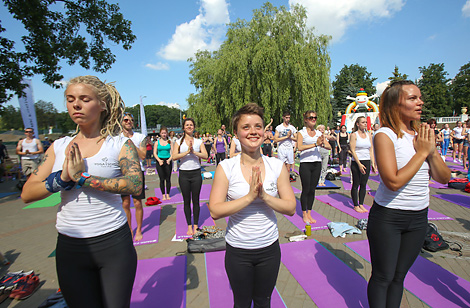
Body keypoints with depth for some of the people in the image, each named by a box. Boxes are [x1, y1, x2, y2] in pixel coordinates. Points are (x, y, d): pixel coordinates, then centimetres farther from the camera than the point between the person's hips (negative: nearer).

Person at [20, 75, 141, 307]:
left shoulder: (120, 144, -7)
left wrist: (82, 177, -21)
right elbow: (27, 194, 3)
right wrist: (63, 178, -16)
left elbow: (135, 185, -22)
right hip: (70, 246, 4)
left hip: (113, 244, -3)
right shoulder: (59, 147, 5)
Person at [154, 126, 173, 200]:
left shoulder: (169, 142, 2)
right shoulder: (157, 142, 3)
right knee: (162, 179, 4)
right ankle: (163, 195, 13)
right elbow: (154, 153, 2)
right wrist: (159, 160, -12)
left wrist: (169, 159, -14)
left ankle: (168, 194, 15)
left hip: (168, 161, 0)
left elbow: (173, 152, 1)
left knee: (168, 179, 4)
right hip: (160, 161, 0)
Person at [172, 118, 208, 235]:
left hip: (196, 173, 0)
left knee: (195, 200, 7)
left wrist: (194, 152, -18)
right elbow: (174, 157, -10)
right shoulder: (179, 142, 4)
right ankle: (189, 226, 21)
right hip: (184, 174, 0)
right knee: (186, 201, 9)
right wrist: (187, 152, -18)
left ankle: (196, 225, 20)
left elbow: (205, 156, -6)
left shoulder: (199, 141, 6)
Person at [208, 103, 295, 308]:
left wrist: (264, 195, -22)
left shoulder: (277, 166, -7)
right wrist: (249, 197, -26)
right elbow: (215, 211, -17)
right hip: (238, 250, -1)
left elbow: (291, 208, -6)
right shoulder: (226, 168, -13)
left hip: (269, 248, 2)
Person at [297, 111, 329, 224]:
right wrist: (315, 144, -23)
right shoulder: (301, 133, -2)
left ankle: (309, 213, 22)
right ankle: (304, 214, 15)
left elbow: (329, 146, 7)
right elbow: (299, 147, -18)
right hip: (305, 163, -4)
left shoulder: (319, 133, 12)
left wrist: (323, 143, -15)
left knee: (312, 190, 10)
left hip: (317, 163, 5)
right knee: (306, 190, 1)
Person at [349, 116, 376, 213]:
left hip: (367, 162, 5)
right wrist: (359, 164, -18)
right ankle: (356, 205, 11)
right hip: (356, 162, -5)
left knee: (364, 184, 9)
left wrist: (373, 163, 4)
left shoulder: (369, 135, 11)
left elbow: (371, 150, 13)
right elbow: (352, 150, -12)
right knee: (356, 184, 1)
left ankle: (361, 204, 20)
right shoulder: (354, 135, -5)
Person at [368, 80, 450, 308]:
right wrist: (421, 152, -17)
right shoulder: (385, 135, -16)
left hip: (418, 218, 6)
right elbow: (394, 182, -25)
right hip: (388, 218, -6)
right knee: (383, 277, 10)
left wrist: (432, 151, -11)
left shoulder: (421, 135, 5)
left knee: (399, 276, 20)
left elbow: (444, 178, 4)